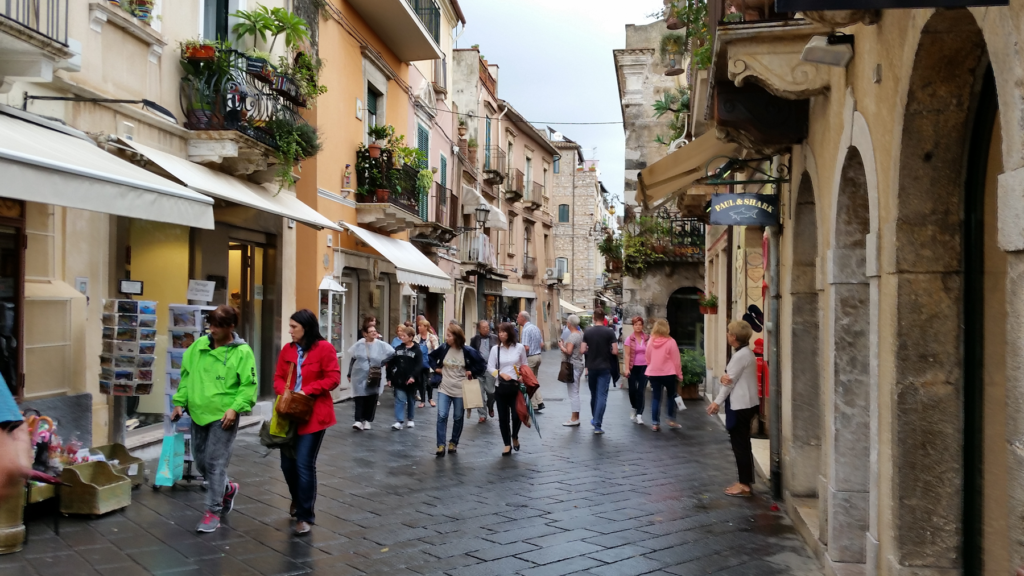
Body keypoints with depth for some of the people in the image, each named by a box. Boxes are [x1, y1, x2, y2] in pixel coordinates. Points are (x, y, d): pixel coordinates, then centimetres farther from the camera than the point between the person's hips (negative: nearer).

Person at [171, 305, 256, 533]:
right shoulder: (198, 346, 5)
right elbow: (186, 375, 12)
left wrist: (235, 408, -19)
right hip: (198, 413, 6)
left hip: (223, 416, -6)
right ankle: (227, 489, 40)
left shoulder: (242, 352, -9)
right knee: (200, 461, 15)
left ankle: (213, 511, 6)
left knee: (215, 463, -6)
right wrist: (180, 402, 7)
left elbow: (249, 386, -10)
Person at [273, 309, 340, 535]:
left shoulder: (324, 348, -7)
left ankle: (305, 516, 5)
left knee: (304, 464, -7)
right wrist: (284, 392, -11)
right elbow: (278, 377, 10)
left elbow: (333, 378, -11)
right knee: (287, 463, 11)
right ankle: (297, 499, 40)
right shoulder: (287, 349, 9)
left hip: (313, 415, -5)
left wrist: (307, 391, -18)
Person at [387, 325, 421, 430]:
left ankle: (410, 419, 28)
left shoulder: (417, 350, -5)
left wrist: (413, 376, -25)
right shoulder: (397, 348, 5)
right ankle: (399, 421, -8)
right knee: (400, 400, -5)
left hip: (411, 380, -1)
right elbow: (391, 364, 6)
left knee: (411, 400, 13)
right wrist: (389, 378, 2)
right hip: (399, 379, 2)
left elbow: (419, 365, -13)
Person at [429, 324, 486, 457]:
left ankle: (453, 443, 26)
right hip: (444, 388, 1)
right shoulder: (443, 348, -6)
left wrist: (471, 372, -7)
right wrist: (436, 368, 2)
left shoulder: (467, 351, -13)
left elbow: (481, 364, -4)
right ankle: (441, 445, -3)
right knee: (442, 416, -7)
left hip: (460, 390, -1)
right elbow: (431, 357, 13)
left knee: (458, 418, 10)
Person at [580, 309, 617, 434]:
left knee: (593, 394, 19)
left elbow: (583, 350, -3)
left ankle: (595, 419, 34)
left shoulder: (587, 332, -3)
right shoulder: (609, 332, -8)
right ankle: (597, 425, -11)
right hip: (604, 367, -3)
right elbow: (615, 351, -11)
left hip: (591, 367, 3)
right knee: (602, 396, -3)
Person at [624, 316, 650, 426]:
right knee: (632, 390, 5)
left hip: (644, 367, 0)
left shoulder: (647, 338, 2)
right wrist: (627, 368, -10)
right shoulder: (629, 339, -1)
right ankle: (634, 408, 33)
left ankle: (639, 414, 0)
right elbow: (627, 355, -3)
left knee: (641, 391, -4)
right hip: (633, 367, 0)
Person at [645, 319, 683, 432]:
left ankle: (655, 423, 3)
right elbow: (676, 360, -7)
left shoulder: (651, 342, 1)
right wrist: (679, 375, 1)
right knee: (671, 396, 16)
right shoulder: (671, 342, -10)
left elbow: (648, 359, 9)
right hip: (668, 374, -3)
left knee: (655, 398, 6)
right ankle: (671, 420, 17)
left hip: (653, 374, 3)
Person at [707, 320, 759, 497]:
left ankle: (745, 484, 3)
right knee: (742, 444, 14)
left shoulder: (741, 355, -18)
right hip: (743, 404, 10)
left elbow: (731, 381, -17)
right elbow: (731, 378, 8)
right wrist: (723, 377, -15)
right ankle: (745, 481, 20)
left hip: (740, 405, -10)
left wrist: (717, 402, -12)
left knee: (740, 444, -3)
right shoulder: (746, 353, 14)